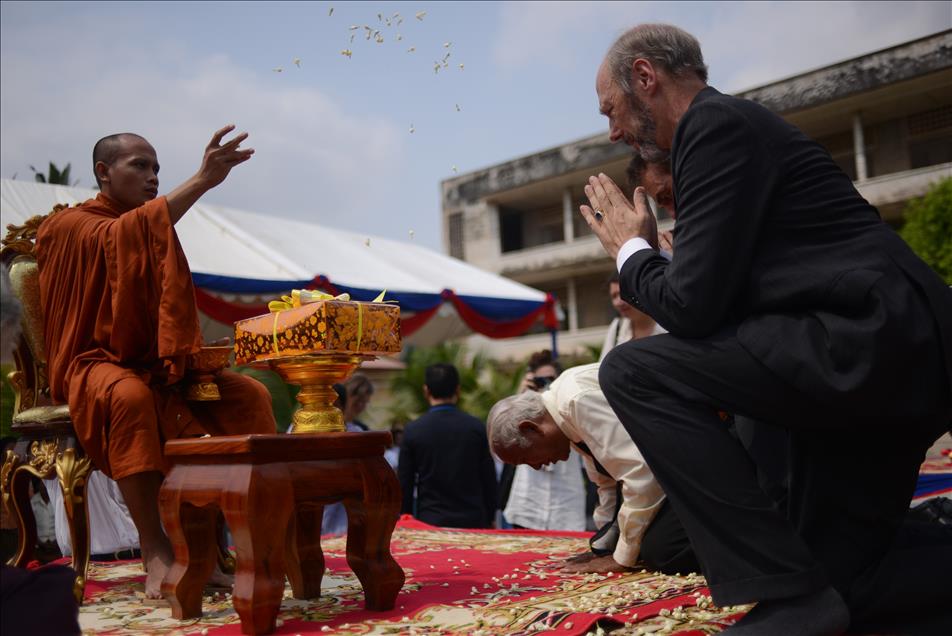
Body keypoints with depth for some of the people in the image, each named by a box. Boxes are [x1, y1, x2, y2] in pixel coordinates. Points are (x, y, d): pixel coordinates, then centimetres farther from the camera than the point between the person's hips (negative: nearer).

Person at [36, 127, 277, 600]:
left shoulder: (157, 233, 17)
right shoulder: (68, 226, -3)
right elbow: (118, 237, -26)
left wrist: (196, 354, -2)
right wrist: (202, 181, -35)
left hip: (157, 365, 7)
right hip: (95, 363, -7)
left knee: (250, 396, -11)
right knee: (130, 397, -40)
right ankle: (154, 549, -34)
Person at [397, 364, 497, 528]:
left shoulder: (413, 430, -4)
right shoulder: (476, 427, -2)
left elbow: (404, 484, 1)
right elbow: (489, 479, 2)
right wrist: (489, 520, 14)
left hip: (430, 521, -1)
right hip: (473, 521, 1)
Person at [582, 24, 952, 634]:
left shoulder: (716, 123, -9)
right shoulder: (734, 123, 21)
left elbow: (693, 303, -15)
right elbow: (724, 294, 25)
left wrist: (632, 251, 3)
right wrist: (648, 265, 16)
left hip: (874, 343, -10)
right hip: (898, 355, 10)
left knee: (632, 371, -16)